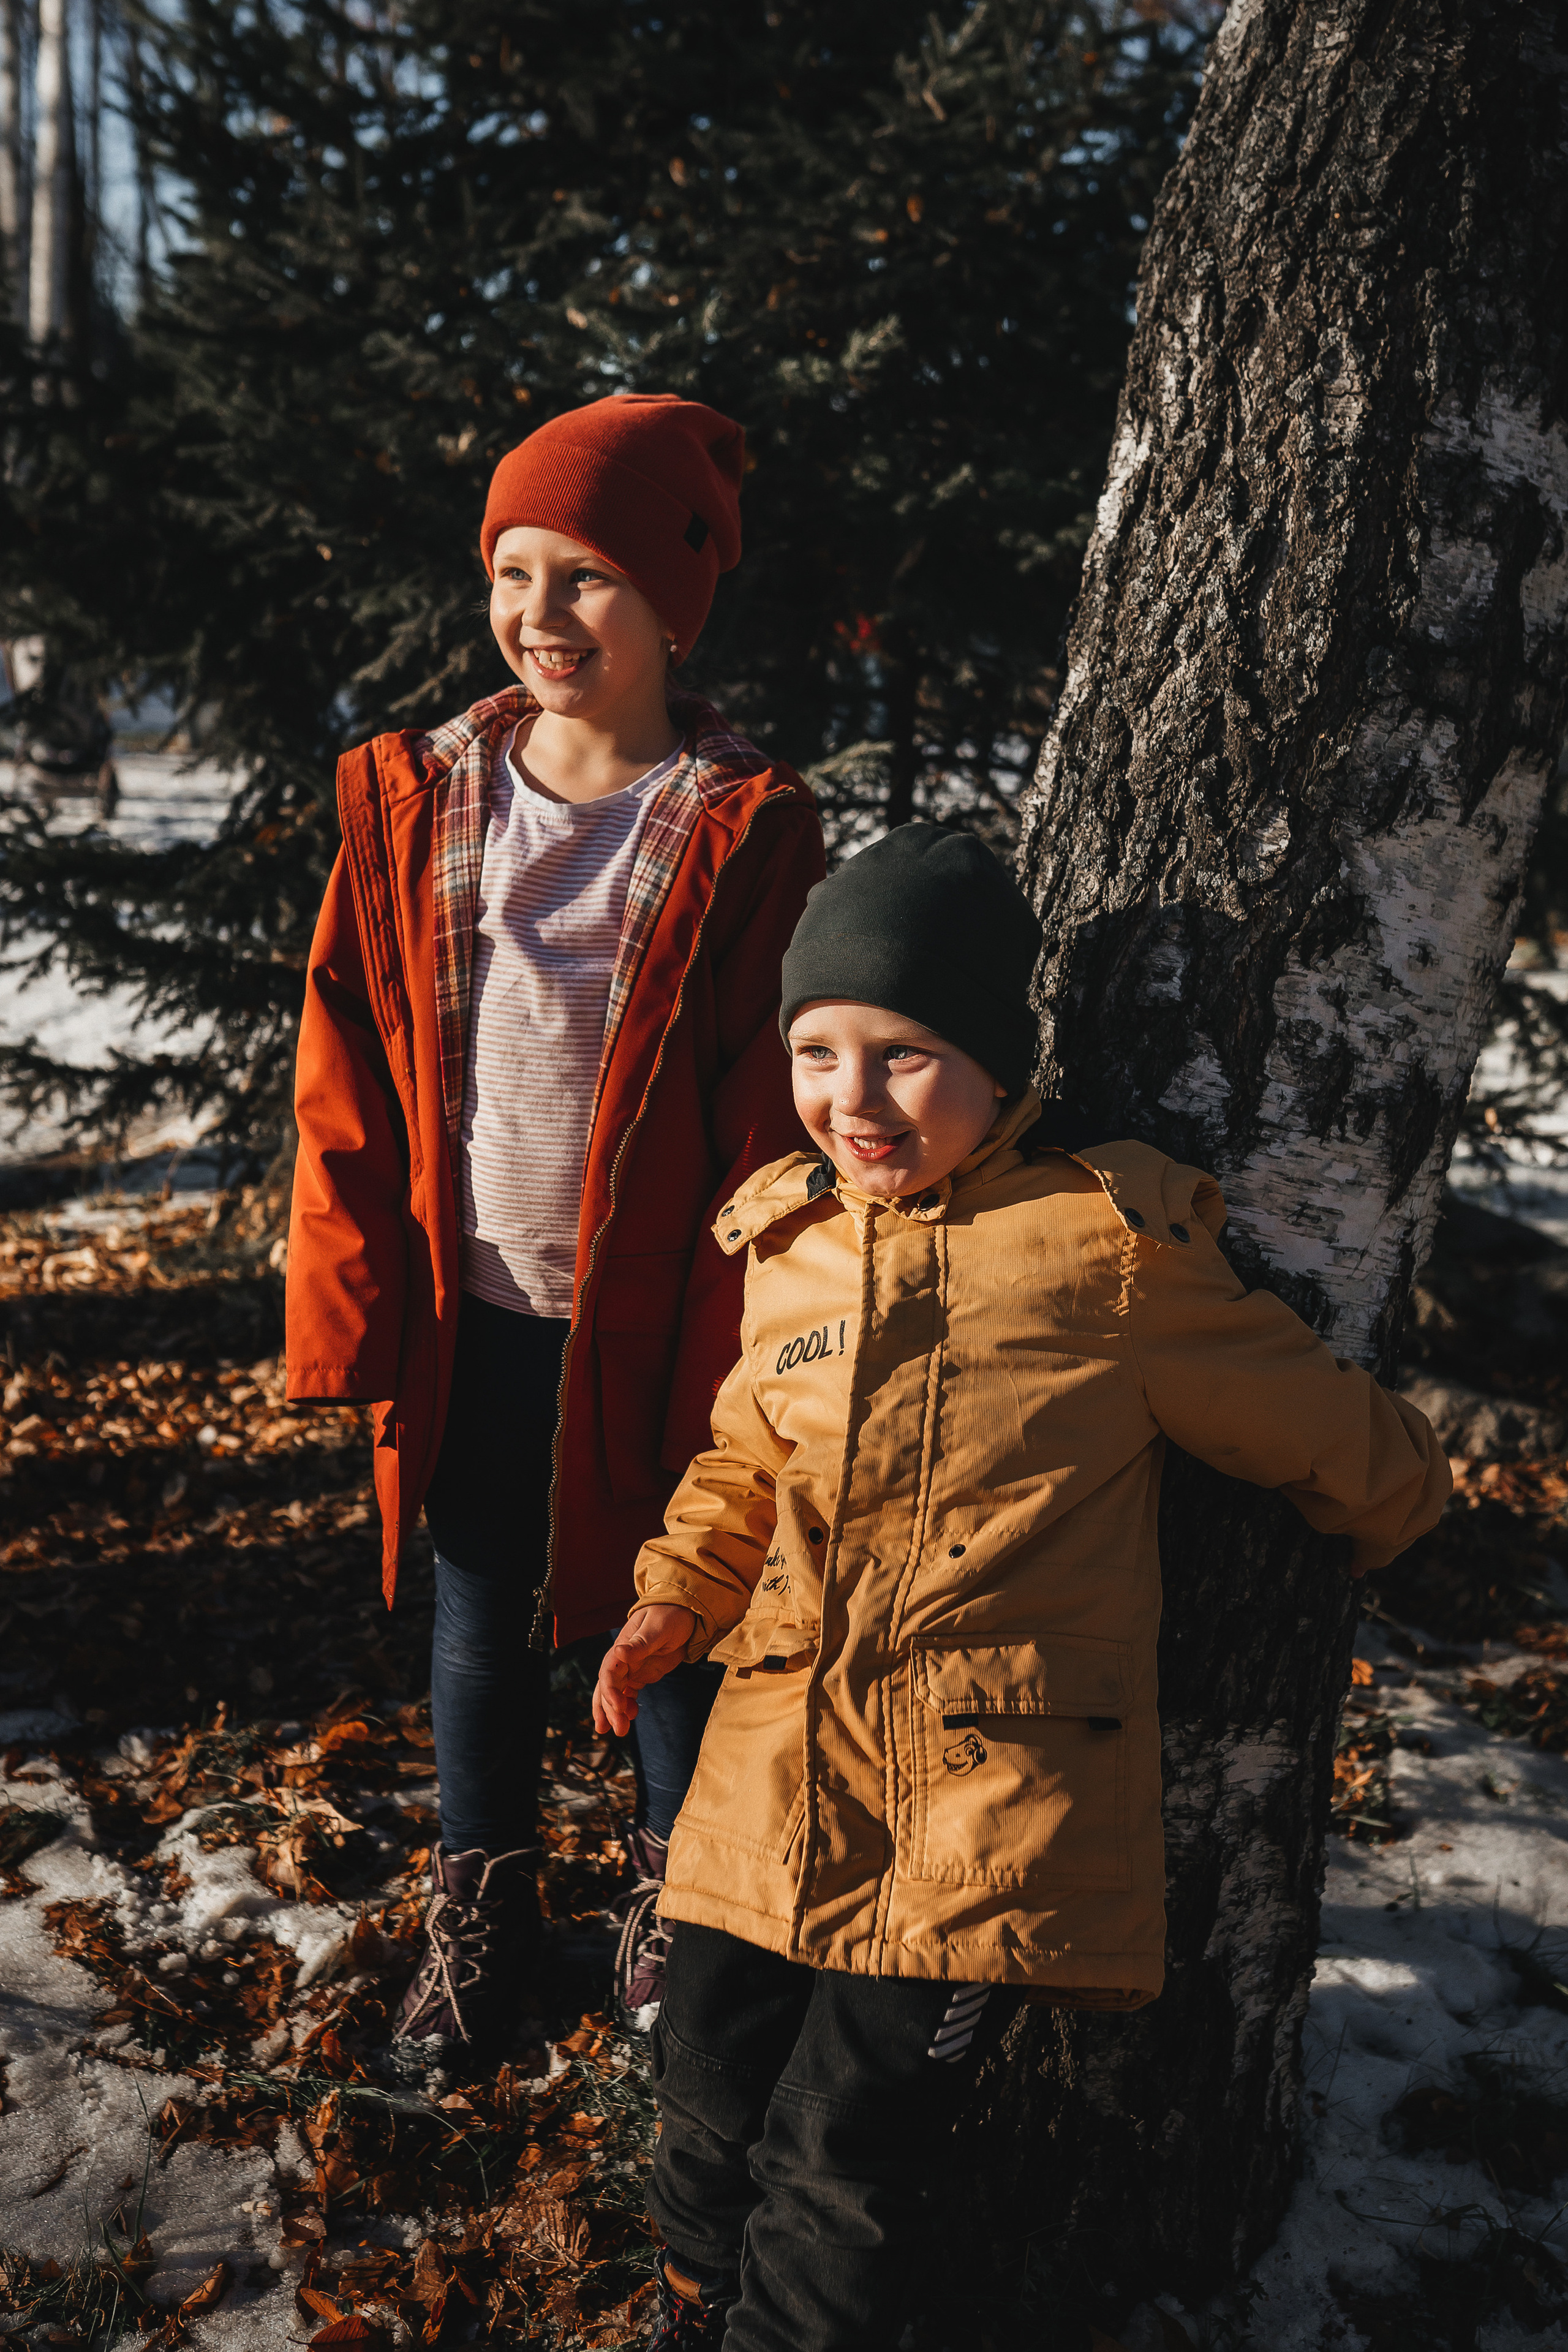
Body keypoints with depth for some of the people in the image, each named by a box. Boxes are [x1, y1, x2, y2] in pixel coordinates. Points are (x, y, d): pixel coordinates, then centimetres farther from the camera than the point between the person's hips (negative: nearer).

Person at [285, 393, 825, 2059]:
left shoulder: (745, 832, -8)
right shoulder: (415, 800, 0)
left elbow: (772, 1118, -8)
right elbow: (349, 1078, 2)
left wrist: (740, 1352, -12)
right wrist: (351, 1305, -3)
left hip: (654, 1323, -2)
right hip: (471, 1312, 3)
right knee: (482, 1624, 16)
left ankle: (677, 1909, 37)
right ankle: (478, 1914, 37)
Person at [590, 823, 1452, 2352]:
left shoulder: (1111, 1249, -10)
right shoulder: (788, 1241, 7)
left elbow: (1354, 1460, 3)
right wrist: (678, 1597, 10)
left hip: (999, 1784, -5)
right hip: (782, 1760, 5)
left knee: (840, 2160, -7)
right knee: (709, 2084, 9)